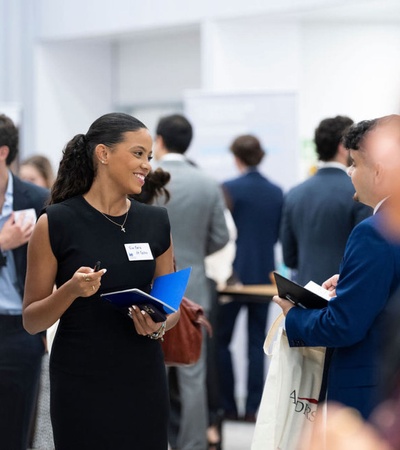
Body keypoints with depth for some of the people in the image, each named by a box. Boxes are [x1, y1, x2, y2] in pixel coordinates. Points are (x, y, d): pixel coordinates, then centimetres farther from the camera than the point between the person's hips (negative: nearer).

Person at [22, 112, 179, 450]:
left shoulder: (156, 222, 5)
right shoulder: (56, 223, -7)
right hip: (80, 386, -4)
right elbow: (31, 321, -4)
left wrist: (159, 326, -9)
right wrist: (71, 290, -22)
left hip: (145, 382, 4)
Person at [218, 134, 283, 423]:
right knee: (257, 342, 8)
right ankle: (254, 407, 6)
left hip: (235, 272, -4)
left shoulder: (229, 189, -11)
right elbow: (279, 234, 9)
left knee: (221, 340, 7)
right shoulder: (277, 192, 3)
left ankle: (228, 406, 6)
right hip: (264, 274, 4)